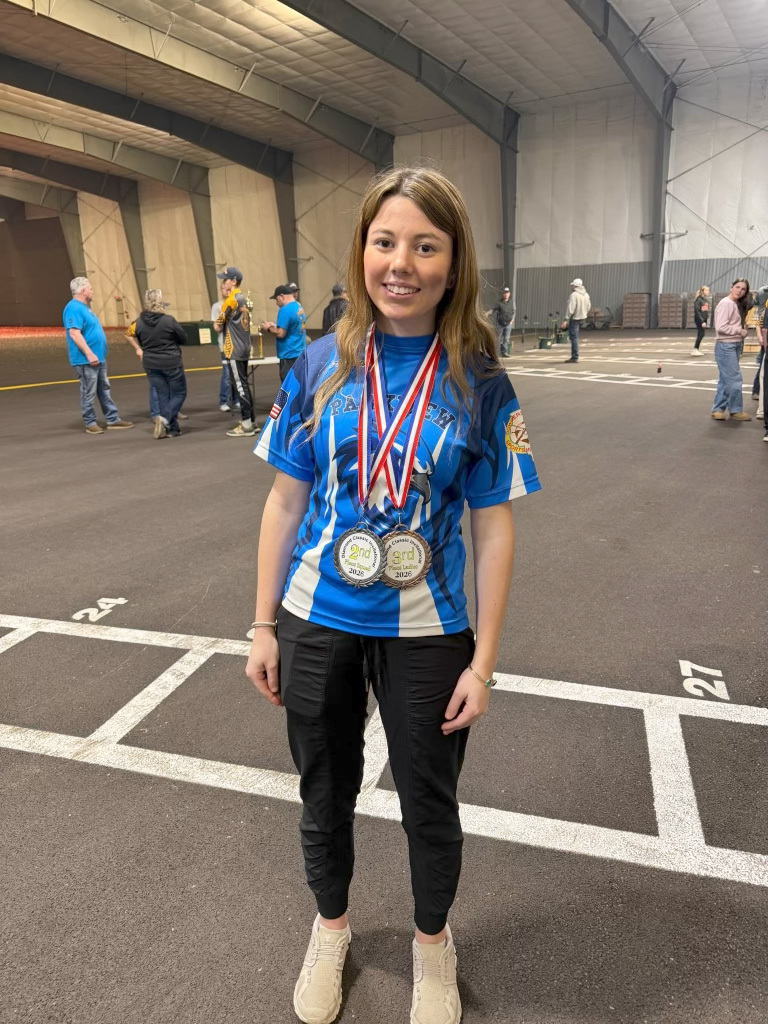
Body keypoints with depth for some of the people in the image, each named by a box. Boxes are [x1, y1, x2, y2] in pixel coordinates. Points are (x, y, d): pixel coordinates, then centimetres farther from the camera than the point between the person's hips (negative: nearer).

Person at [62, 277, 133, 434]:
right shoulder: (74, 308, -16)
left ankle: (113, 420, 18)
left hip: (98, 358, 10)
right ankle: (90, 423, 7)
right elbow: (74, 333, -25)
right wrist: (89, 354, -28)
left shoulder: (84, 307, 17)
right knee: (89, 393, -2)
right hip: (86, 360, -10)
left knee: (105, 390, 12)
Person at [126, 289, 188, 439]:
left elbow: (131, 334, 13)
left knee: (162, 396, 12)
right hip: (171, 363, -4)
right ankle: (165, 419, -15)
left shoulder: (139, 322, -3)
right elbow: (183, 338, -5)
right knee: (179, 394, 8)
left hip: (151, 365, 5)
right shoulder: (169, 320, -17)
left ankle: (172, 428, 12)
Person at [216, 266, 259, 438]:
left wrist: (218, 323, 8)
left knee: (240, 386, -6)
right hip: (243, 347, 9)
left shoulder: (232, 299, -14)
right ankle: (250, 422, 17)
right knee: (243, 385, 13)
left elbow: (219, 322, -10)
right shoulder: (244, 298, 13)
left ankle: (246, 425, -3)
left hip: (234, 350, -9)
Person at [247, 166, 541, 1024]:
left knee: (429, 803, 18)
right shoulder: (320, 365, -5)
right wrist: (264, 625, 1)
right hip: (316, 623, 2)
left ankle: (432, 939, 50)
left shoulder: (478, 382, -9)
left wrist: (483, 662, -7)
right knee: (325, 791, 21)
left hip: (425, 633, -1)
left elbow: (493, 528, -6)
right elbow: (286, 501, 0)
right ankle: (331, 925, 52)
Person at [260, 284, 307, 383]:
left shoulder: (285, 310, -15)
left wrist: (268, 328, -1)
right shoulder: (299, 308, 11)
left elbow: (281, 333, -19)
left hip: (289, 355, -9)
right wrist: (274, 325, 15)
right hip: (300, 353, 9)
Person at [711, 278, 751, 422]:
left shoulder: (737, 305, 15)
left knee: (725, 379, 10)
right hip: (726, 346, -9)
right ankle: (736, 411, 4)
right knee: (734, 379, -5)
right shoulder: (726, 303, -13)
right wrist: (741, 331, -12)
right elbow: (721, 327, -21)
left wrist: (742, 333, -1)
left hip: (735, 345, 9)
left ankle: (718, 410, 16)